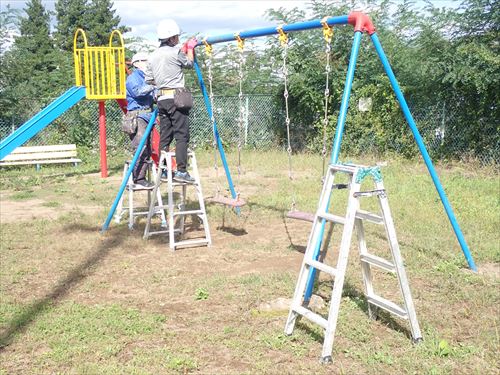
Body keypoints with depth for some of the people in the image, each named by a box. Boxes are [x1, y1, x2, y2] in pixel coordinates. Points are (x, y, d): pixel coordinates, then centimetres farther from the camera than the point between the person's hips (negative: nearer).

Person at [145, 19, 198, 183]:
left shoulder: (153, 56, 13)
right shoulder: (175, 52, -8)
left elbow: (149, 80, 16)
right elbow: (189, 63, 9)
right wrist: (190, 48, 24)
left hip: (162, 99, 7)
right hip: (176, 98, -7)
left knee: (164, 137, 10)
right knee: (182, 135, -6)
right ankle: (181, 171, -10)